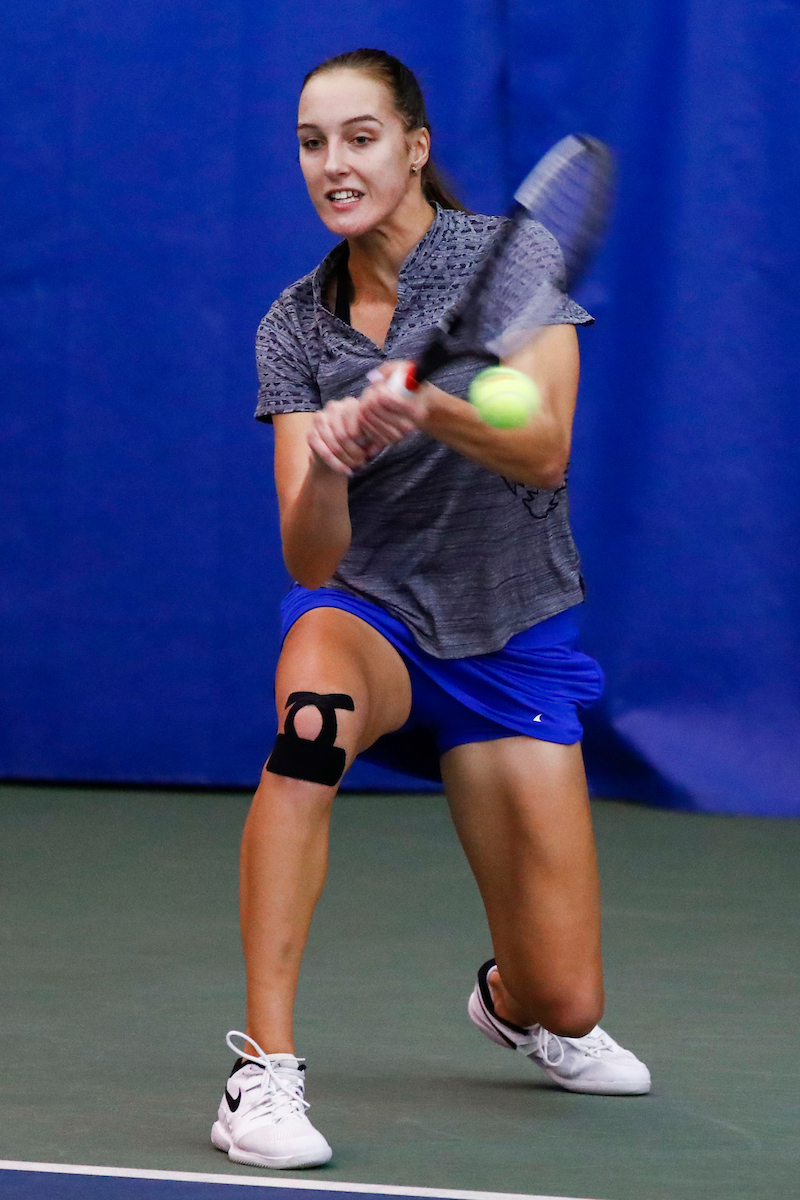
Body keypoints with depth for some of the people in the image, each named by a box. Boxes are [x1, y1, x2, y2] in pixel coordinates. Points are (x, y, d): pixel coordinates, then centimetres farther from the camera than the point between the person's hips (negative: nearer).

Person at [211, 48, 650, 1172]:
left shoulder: (511, 256, -8)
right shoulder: (295, 324, -3)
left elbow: (543, 452, -22)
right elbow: (310, 558, -12)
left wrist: (429, 406, -42)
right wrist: (325, 466, -35)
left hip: (512, 646, 0)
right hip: (368, 617, 0)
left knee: (563, 1005, -4)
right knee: (311, 717, -40)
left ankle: (509, 999, 37)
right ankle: (264, 1072, -38)